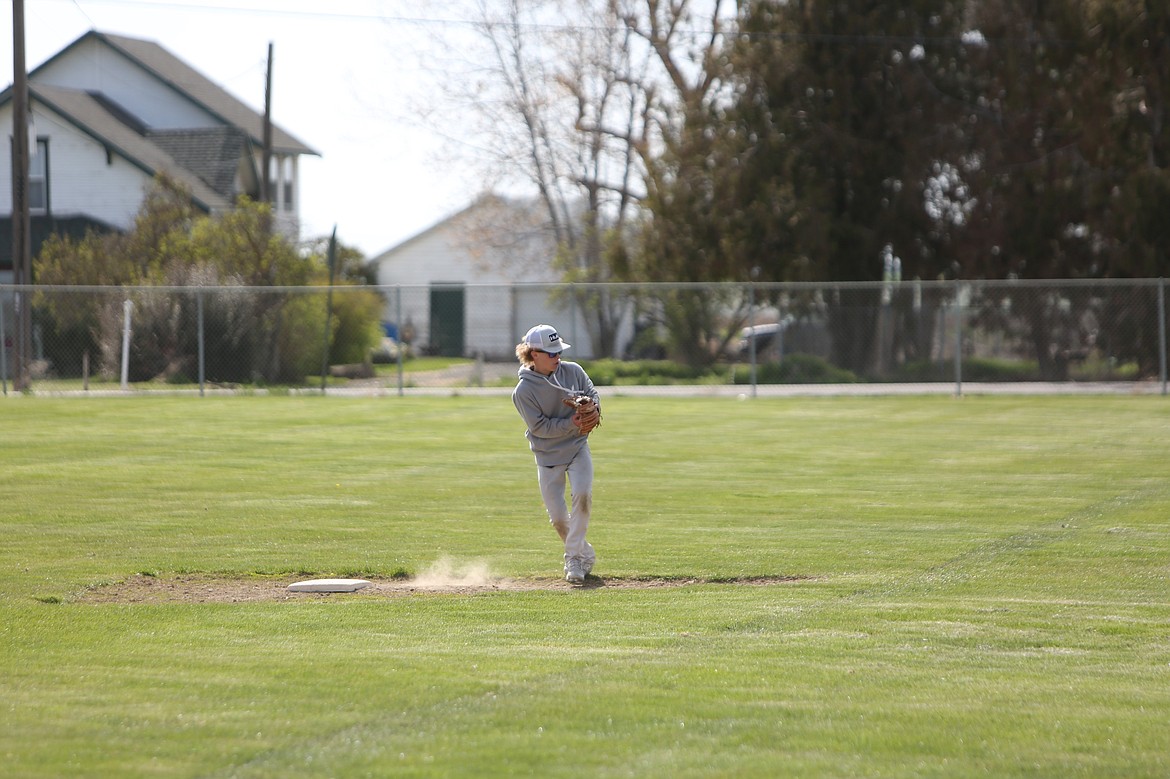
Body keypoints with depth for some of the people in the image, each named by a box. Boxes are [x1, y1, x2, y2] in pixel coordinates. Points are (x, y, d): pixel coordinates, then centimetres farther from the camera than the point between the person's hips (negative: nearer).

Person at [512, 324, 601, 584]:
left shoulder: (573, 371, -4)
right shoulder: (524, 391, -15)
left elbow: (592, 394, 8)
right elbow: (540, 427, -18)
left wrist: (592, 407, -16)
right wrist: (572, 423, -27)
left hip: (577, 448, 2)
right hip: (548, 456, -2)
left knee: (582, 495, -22)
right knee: (558, 517, -1)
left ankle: (574, 558, -13)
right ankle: (585, 554, 25)